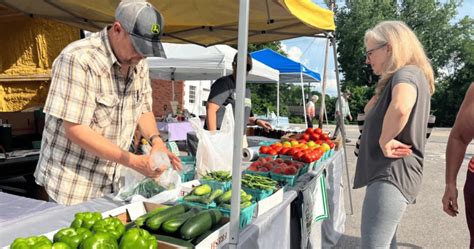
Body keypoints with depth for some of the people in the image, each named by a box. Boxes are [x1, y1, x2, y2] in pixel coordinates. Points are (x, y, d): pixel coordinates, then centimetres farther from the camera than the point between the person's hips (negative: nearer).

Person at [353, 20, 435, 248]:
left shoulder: (406, 73, -16)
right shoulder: (396, 78, 17)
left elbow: (401, 107, -38)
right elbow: (371, 112, 21)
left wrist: (385, 141, -24)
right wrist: (380, 92, 6)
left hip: (392, 175, -11)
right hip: (391, 174, 11)